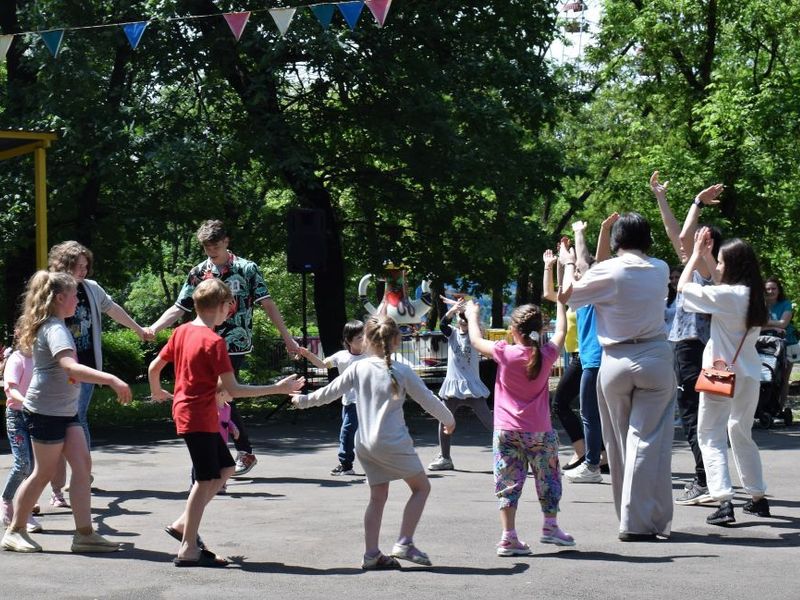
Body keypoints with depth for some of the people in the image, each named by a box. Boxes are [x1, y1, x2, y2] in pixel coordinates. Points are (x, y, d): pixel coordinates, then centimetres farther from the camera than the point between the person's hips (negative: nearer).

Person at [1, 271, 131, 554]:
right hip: (46, 411, -9)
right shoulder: (55, 329, -20)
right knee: (44, 472, 1)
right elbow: (70, 367, -36)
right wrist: (112, 380, -43)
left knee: (83, 464, 0)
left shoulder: (56, 326, 12)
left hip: (65, 410, 9)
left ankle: (84, 533, -2)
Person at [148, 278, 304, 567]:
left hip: (185, 411, 9)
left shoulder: (181, 332, 7)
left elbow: (154, 367, 15)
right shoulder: (214, 342, -17)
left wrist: (157, 392, 35)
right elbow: (233, 389, -19)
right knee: (206, 479, -3)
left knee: (225, 468, 18)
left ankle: (183, 524, 17)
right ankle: (189, 550, 0)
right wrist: (277, 388, -16)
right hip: (200, 417, -9)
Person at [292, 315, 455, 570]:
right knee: (421, 486, 10)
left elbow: (329, 392, 6)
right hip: (393, 443, -5)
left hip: (365, 444, 5)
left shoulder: (358, 368, 0)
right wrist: (449, 420, 17)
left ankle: (371, 553, 12)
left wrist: (302, 400, 23)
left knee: (378, 496, 14)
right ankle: (404, 543, 2)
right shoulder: (402, 371, -7)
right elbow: (427, 399, 1)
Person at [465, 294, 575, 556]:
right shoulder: (547, 355, -4)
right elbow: (561, 332, 16)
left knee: (508, 483, 1)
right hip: (539, 431, 1)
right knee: (548, 478, 18)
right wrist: (560, 302, 31)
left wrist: (472, 316, 25)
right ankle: (550, 526, 23)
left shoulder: (505, 353, -10)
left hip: (506, 431, -1)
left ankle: (509, 536, -3)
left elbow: (476, 341, 7)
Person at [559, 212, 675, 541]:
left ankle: (629, 516, 21)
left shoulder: (607, 271, -8)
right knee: (648, 440, -2)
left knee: (619, 442, 12)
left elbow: (566, 295, 3)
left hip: (616, 362, -1)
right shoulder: (660, 270, 4)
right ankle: (640, 521, -7)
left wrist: (568, 263, 17)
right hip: (655, 358, 1)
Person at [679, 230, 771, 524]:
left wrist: (697, 255, 5)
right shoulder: (754, 296, 4)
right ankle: (758, 497, 25)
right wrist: (706, 256, 23)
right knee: (742, 434, 22)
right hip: (749, 374, 7)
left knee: (711, 437, 0)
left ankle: (724, 501, -12)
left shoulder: (726, 295, -17)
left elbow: (683, 287, -5)